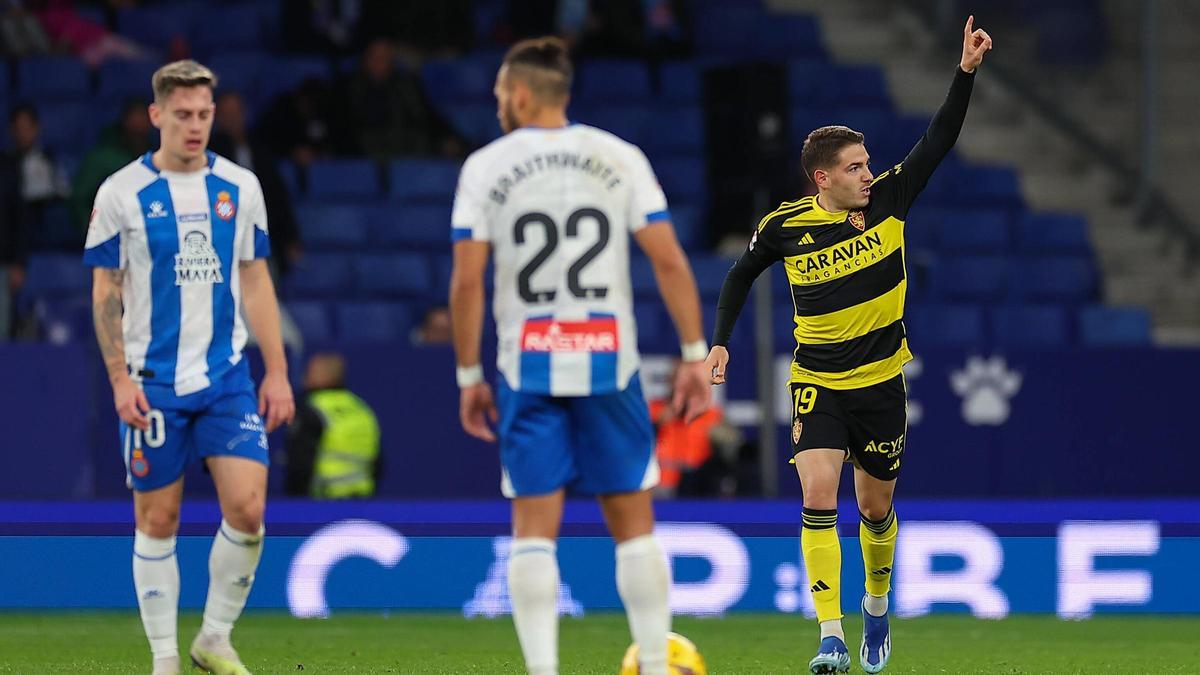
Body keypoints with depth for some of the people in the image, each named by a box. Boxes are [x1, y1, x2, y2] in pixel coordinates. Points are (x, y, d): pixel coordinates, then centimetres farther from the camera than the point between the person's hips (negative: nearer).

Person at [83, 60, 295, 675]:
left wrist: (277, 372, 6)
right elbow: (105, 290, -1)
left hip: (227, 377, 2)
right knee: (157, 520, 2)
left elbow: (256, 282, 11)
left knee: (246, 508, -10)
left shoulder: (239, 187, 5)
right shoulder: (122, 193, -3)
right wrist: (120, 380, -9)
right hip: (153, 383, -2)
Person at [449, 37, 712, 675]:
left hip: (527, 368, -1)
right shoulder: (619, 157, 4)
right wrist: (695, 356, 3)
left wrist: (469, 376, 4)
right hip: (609, 362, 1)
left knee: (533, 528, 1)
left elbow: (466, 281, -3)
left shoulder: (484, 167, 1)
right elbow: (670, 263, -2)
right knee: (633, 522, 9)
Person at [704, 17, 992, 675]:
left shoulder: (888, 201, -7)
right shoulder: (785, 227, -9)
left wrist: (967, 72, -22)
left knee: (875, 508, 13)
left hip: (881, 381, 2)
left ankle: (876, 607, 41)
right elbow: (740, 276, 10)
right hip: (818, 384, -2)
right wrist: (720, 342, 3)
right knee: (818, 498, -18)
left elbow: (939, 140, -11)